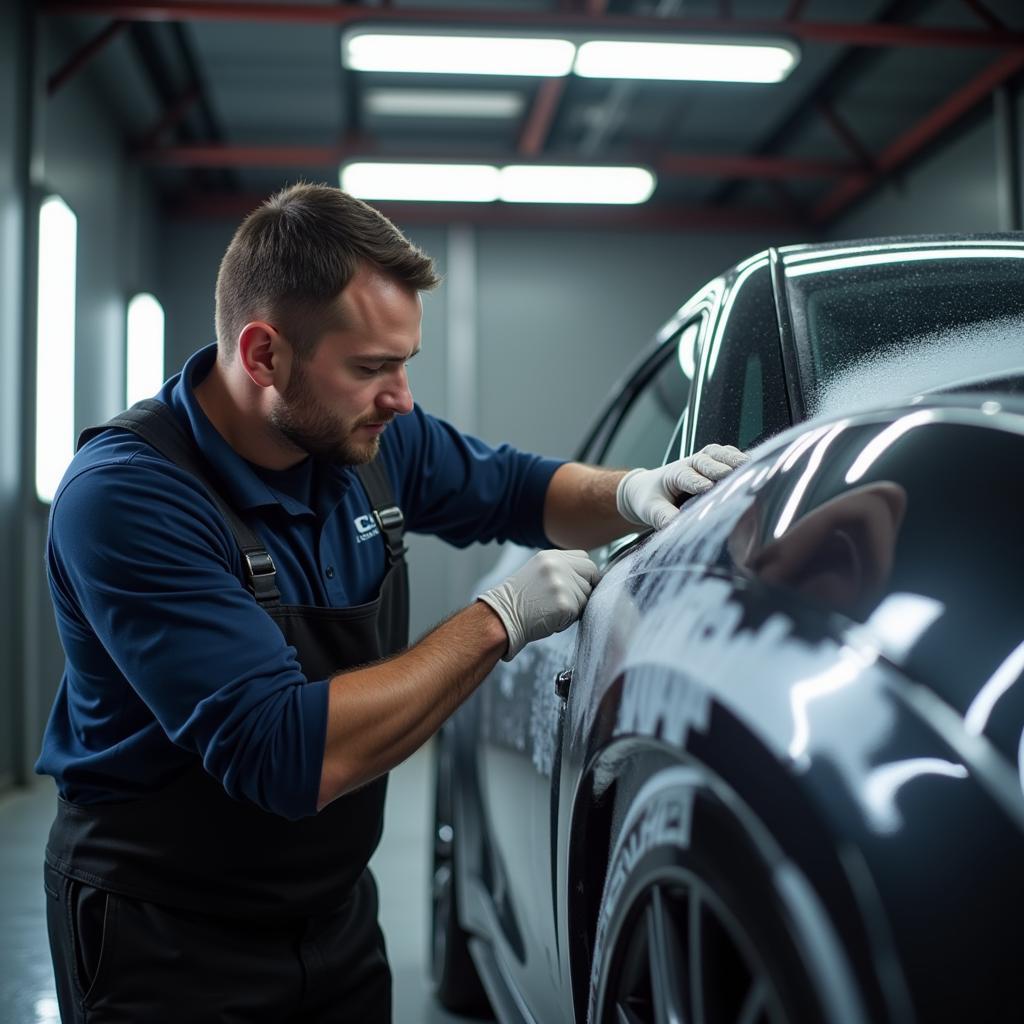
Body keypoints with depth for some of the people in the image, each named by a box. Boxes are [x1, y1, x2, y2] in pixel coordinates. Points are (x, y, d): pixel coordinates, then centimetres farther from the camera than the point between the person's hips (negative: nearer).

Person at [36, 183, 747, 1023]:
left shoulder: (371, 438, -7)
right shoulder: (127, 496, -27)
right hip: (170, 945, -6)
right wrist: (500, 621, -28)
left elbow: (514, 489, 11)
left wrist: (627, 495, -10)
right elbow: (286, 756, -35)